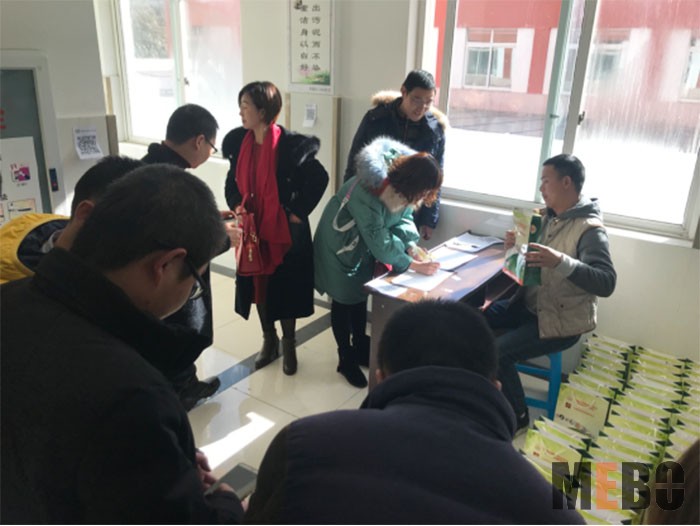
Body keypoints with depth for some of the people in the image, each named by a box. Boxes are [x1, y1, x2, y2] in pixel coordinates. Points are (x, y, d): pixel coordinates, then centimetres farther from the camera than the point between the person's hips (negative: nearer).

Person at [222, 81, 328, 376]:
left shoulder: (290, 145, -17)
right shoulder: (239, 142, 0)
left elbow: (319, 179, -10)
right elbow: (233, 181, 14)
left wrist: (298, 212, -11)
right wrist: (236, 205, -3)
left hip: (285, 229, -5)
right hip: (253, 228, 5)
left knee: (285, 286, 6)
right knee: (257, 284, 13)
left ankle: (288, 344, 27)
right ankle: (269, 341, 33)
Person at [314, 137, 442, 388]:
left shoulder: (402, 185, -16)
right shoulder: (367, 193, -40)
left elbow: (403, 217, -2)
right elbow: (381, 244, -34)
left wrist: (410, 245, -19)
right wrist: (414, 265, -27)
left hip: (364, 245, 7)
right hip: (340, 245, -7)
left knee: (361, 294, 17)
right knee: (344, 299, 4)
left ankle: (360, 347, 34)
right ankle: (346, 359, 20)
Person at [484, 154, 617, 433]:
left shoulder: (590, 229, -21)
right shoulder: (547, 216, 4)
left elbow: (606, 283, -31)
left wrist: (561, 261, -44)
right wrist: (516, 245, -8)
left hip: (561, 321, -8)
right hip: (530, 303, 8)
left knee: (497, 353, -21)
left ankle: (517, 417, 4)